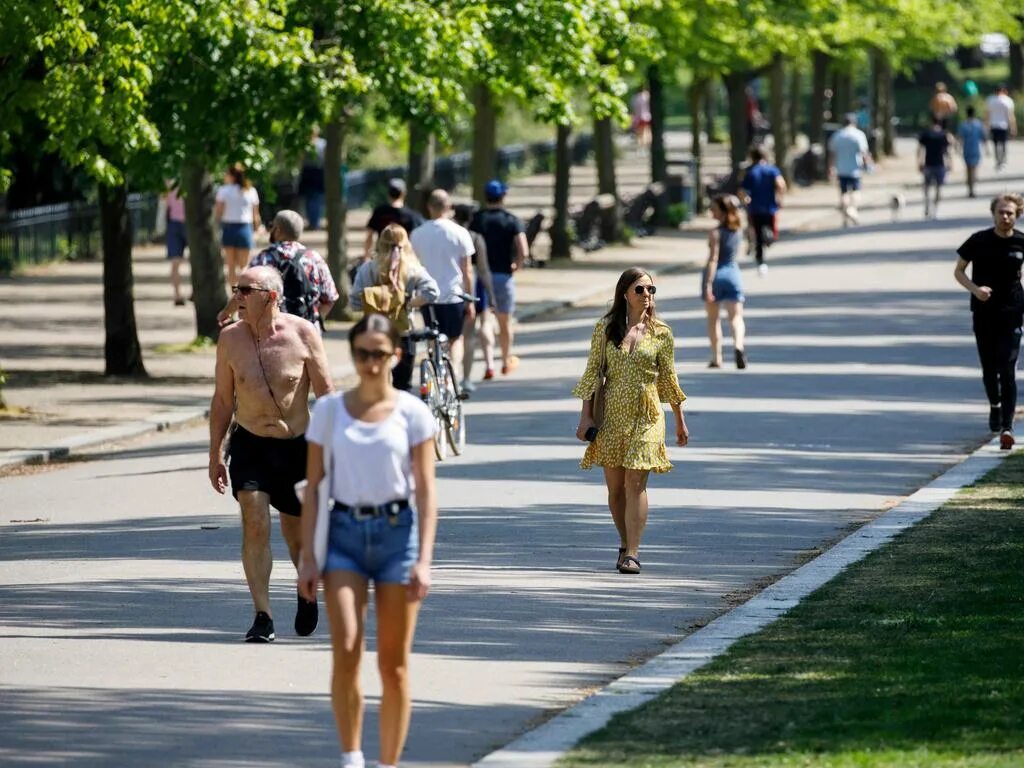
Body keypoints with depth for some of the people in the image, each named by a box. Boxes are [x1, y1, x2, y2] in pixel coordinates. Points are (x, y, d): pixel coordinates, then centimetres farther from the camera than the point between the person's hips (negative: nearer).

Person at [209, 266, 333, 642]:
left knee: (297, 529, 11)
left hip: (297, 445, -1)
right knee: (255, 523, -16)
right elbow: (222, 400, 6)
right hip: (250, 445, 1)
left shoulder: (303, 334, -10)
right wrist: (215, 454, 6)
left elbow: (325, 392, -5)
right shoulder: (230, 338, -4)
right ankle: (262, 617, -12)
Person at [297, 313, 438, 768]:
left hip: (397, 531, -1)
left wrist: (423, 560, -11)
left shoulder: (412, 413, -1)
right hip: (345, 533, 1)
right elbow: (313, 487, 5)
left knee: (393, 664, 3)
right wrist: (308, 557, -1)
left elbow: (426, 492, -3)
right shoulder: (329, 411, 3)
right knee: (345, 650, -16)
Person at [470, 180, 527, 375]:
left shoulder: (477, 220, -1)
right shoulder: (512, 221, -4)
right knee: (505, 322, 17)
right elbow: (523, 251, -15)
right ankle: (507, 361, 33)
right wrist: (516, 266, 3)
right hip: (504, 276, 0)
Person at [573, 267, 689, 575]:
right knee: (615, 486, 7)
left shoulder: (661, 333, 2)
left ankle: (632, 553, -11)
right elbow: (593, 373, 3)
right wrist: (586, 416, -2)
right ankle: (625, 543, 25)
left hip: (646, 416, -1)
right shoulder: (606, 329, 1)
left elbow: (669, 378, 9)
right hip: (611, 414, 1)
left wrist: (680, 422, 13)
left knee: (635, 483, -11)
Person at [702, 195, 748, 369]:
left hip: (716, 275, -4)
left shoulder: (716, 233, -14)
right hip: (733, 273, 4)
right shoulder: (738, 232, 5)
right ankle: (738, 345, -33)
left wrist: (708, 285, -21)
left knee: (713, 319, 13)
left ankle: (716, 358, 15)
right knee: (736, 317, -4)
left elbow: (713, 259, -19)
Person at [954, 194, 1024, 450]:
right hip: (983, 313, 1)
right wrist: (975, 289, -15)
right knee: (989, 368, 12)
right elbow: (958, 271, 4)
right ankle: (994, 406, 41)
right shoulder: (979, 241, -4)